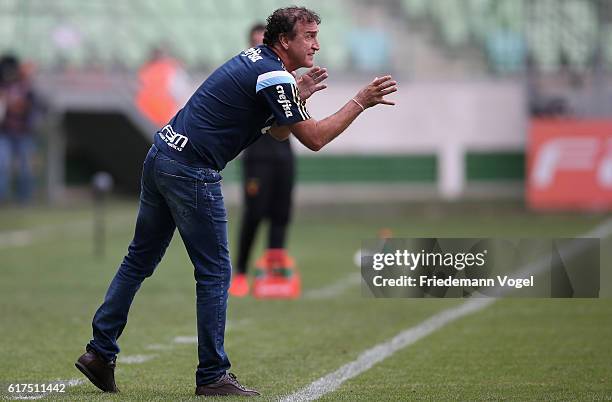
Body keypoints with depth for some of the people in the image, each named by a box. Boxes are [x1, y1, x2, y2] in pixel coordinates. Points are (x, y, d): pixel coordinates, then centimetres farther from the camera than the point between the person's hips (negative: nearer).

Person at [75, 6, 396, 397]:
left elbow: (278, 133, 23)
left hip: (160, 156, 10)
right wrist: (361, 102, -8)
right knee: (215, 273, -1)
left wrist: (299, 96, 10)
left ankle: (100, 351, 16)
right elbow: (314, 138, -13)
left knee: (140, 260, 14)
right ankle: (212, 375, 3)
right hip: (191, 172, -10)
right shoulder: (274, 75, -13)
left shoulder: (256, 59, 16)